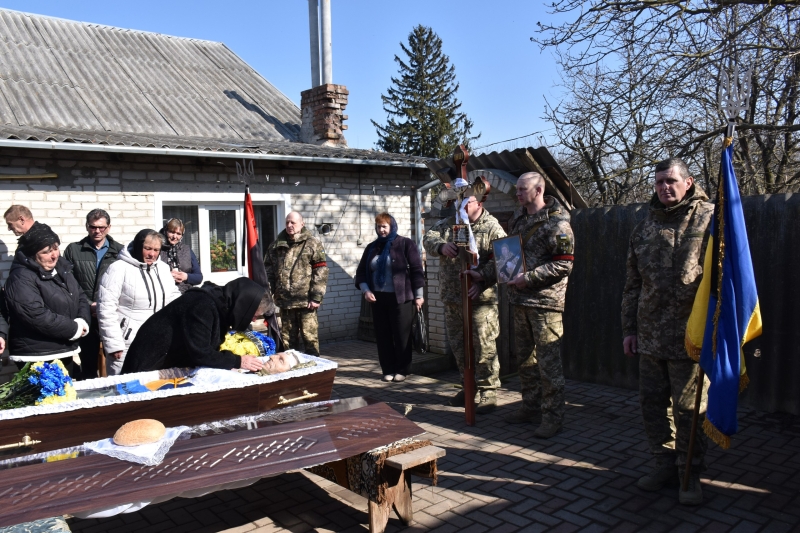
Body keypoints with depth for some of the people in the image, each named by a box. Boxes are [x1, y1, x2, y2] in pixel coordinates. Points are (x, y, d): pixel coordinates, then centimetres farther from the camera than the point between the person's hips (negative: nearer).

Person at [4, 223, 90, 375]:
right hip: (36, 359, -8)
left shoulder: (61, 267, 9)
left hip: (64, 352, 8)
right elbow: (37, 316, -27)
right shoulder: (21, 279, -18)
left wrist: (82, 321, -8)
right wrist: (74, 329, -18)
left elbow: (80, 297, 12)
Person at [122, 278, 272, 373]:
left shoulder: (222, 305, -2)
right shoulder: (203, 306, -30)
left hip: (173, 364, 9)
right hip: (149, 365, -9)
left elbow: (209, 348, 3)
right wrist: (238, 362, -26)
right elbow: (200, 354, -33)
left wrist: (235, 357, -13)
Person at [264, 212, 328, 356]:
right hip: (284, 301, 5)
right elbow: (268, 270, 16)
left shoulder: (313, 244, -1)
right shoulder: (276, 246, 13)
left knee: (310, 338, 0)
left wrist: (316, 297, -12)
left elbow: (320, 272, -6)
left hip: (305, 301, -4)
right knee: (287, 339, 14)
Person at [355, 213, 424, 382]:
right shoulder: (371, 247, 12)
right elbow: (361, 271, 13)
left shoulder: (405, 244, -2)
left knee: (402, 335, 1)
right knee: (383, 336, 6)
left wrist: (418, 295, -7)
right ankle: (388, 370, 16)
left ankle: (402, 370, 12)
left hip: (401, 298, -4)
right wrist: (366, 290, -3)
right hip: (378, 298, 5)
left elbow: (416, 270, -4)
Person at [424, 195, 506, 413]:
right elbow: (429, 237, 1)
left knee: (484, 347, -3)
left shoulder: (492, 227, -8)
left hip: (480, 299, -6)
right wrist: (441, 246, -21)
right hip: (452, 299, 7)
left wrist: (482, 282, -26)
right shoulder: (448, 223, 11)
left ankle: (488, 391, 11)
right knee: (459, 346, 15)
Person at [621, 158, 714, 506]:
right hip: (650, 336, 5)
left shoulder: (709, 219, -2)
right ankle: (665, 463, 28)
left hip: (690, 335, -5)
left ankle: (691, 473, 20)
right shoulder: (644, 228, 14)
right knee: (652, 402, 12)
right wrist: (629, 327, 15)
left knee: (688, 408, 4)